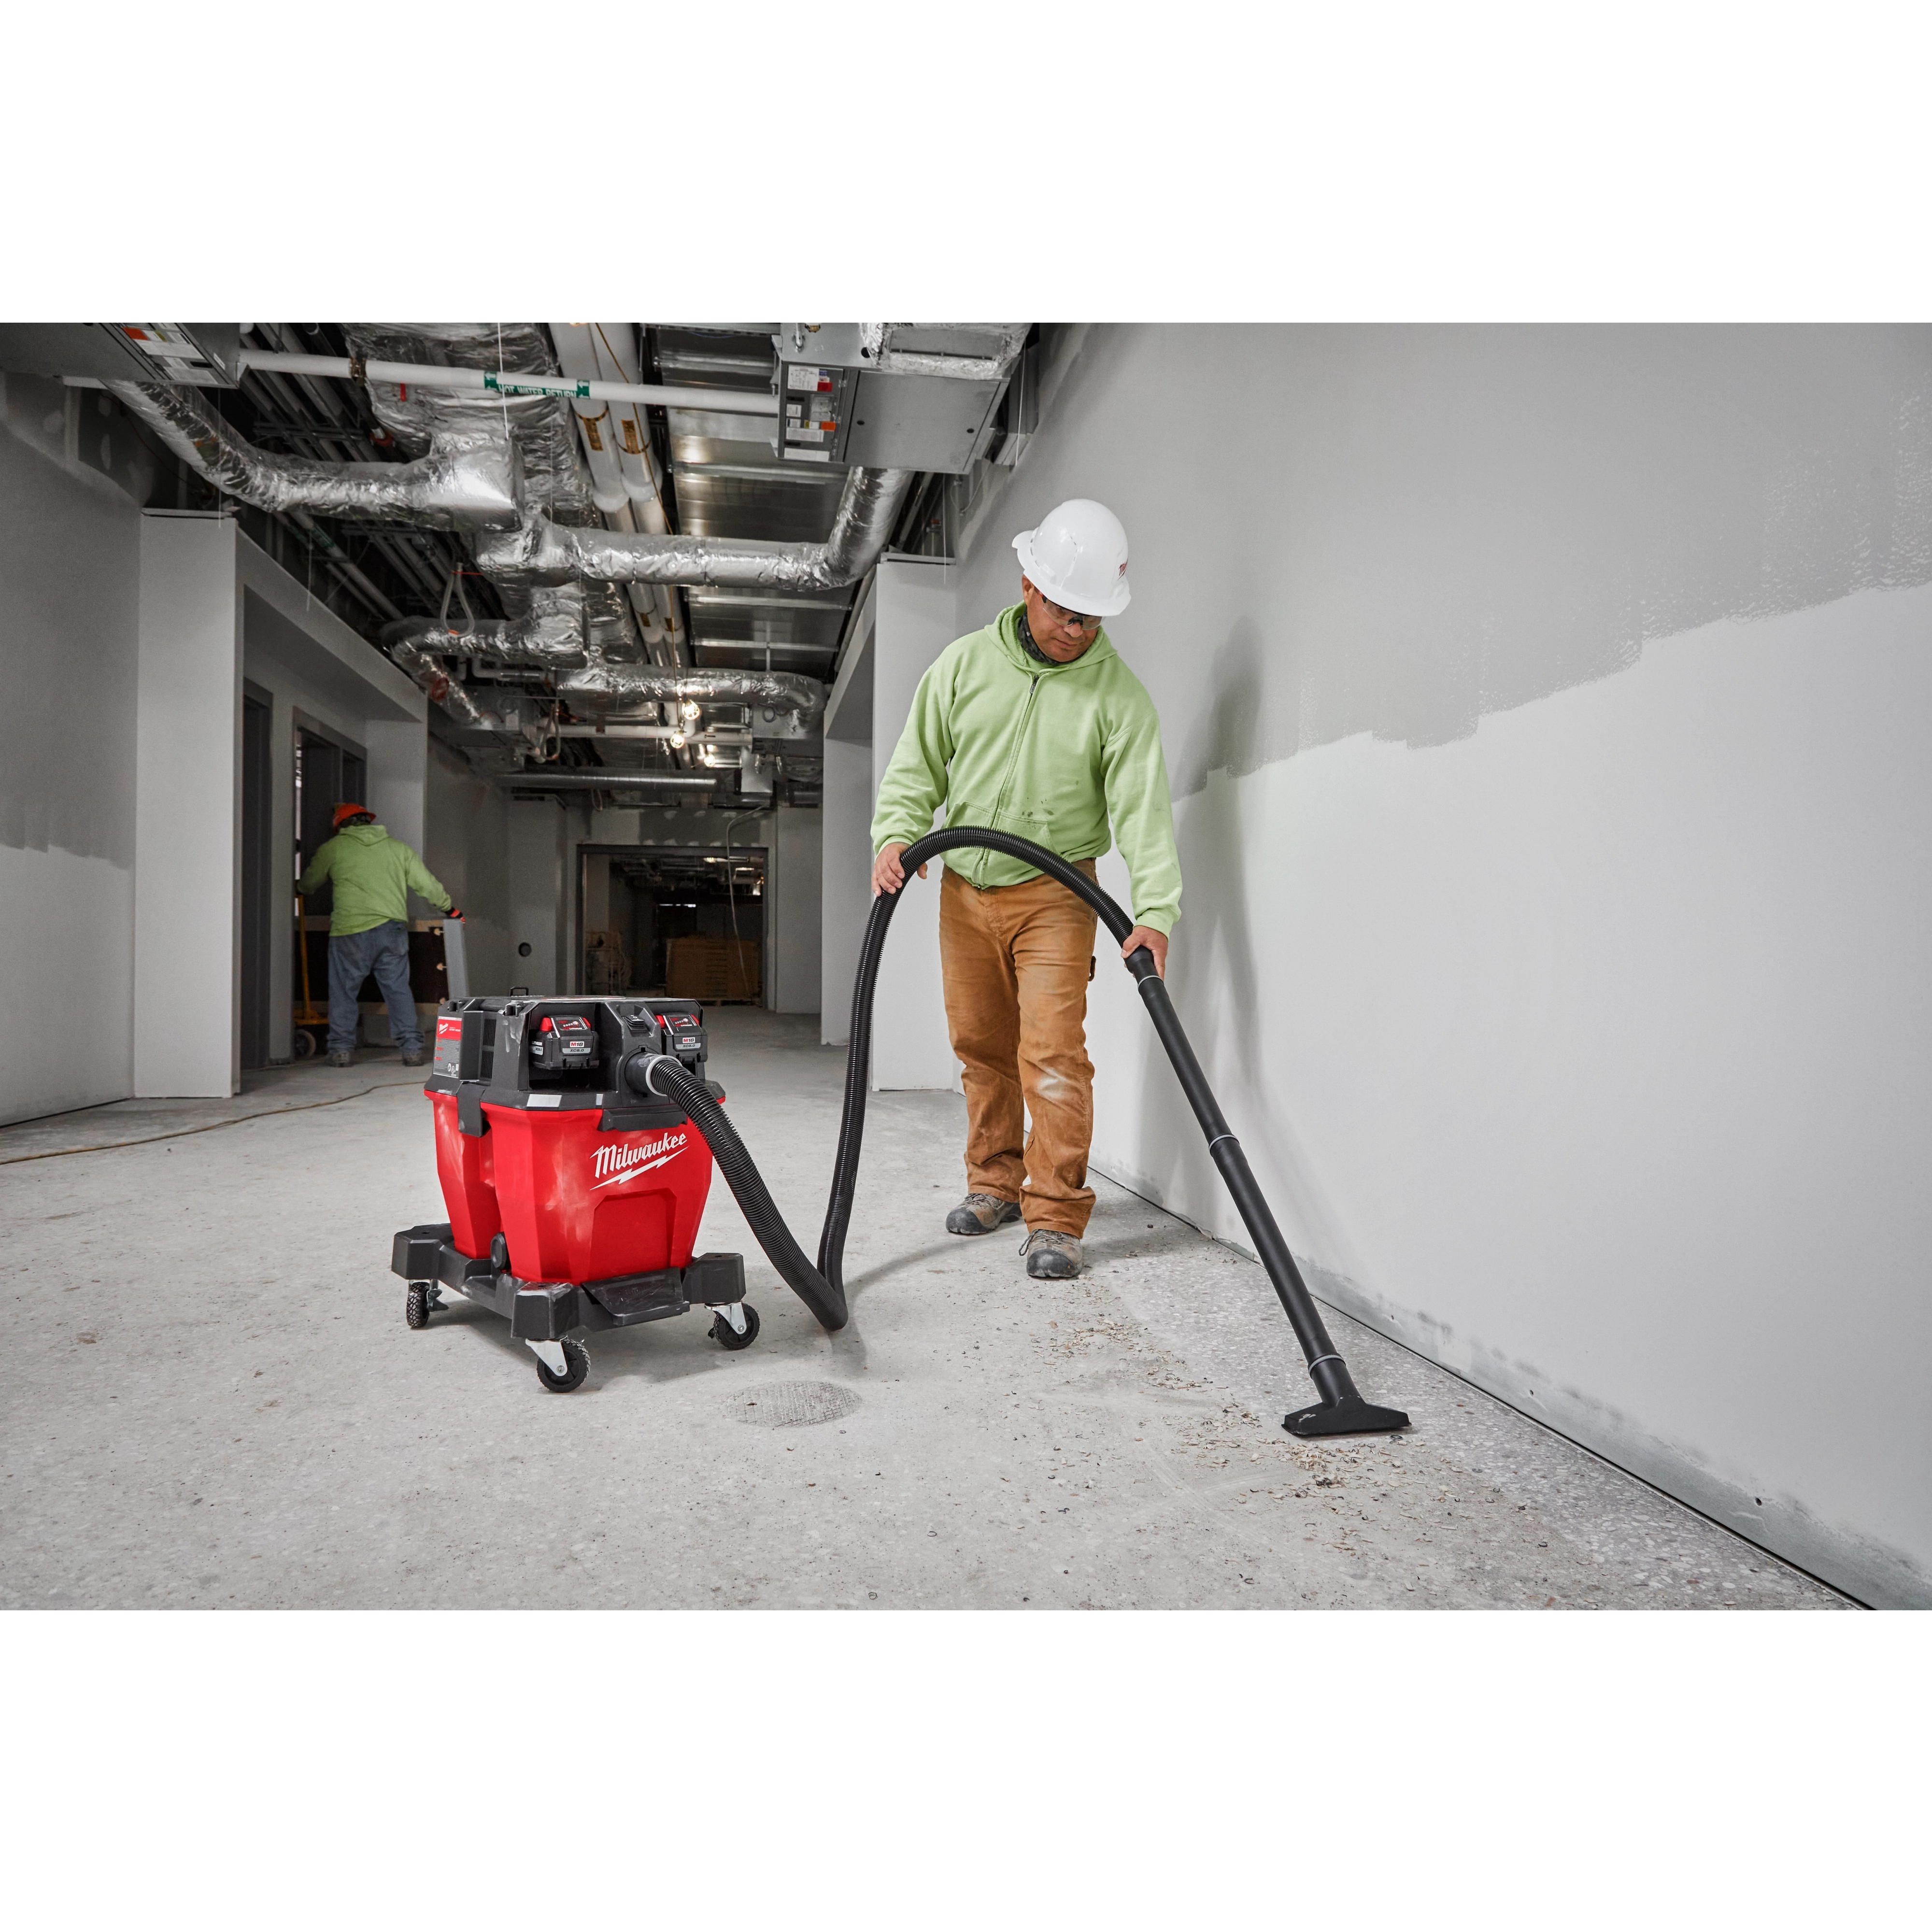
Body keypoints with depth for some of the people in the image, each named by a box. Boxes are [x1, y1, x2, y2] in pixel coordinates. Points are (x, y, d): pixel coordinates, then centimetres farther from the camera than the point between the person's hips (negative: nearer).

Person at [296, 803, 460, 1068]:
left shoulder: (332, 848, 9)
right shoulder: (397, 847, 15)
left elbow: (309, 884, 21)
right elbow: (427, 883, 17)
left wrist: (299, 889, 46)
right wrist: (450, 909, 31)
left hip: (351, 930, -2)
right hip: (393, 929, 3)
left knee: (343, 990, 8)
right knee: (399, 988, 7)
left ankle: (342, 1050, 9)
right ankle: (412, 1049, 4)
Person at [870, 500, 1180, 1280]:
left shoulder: (1119, 694, -8)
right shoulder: (965, 662, 0)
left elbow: (1143, 803, -14)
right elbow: (918, 762, 6)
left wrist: (1154, 908, -26)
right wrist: (895, 835, -12)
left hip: (1053, 893, -3)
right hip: (964, 888, 4)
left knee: (1053, 1052, -11)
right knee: (981, 1045, 12)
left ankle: (1056, 1216, -2)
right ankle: (995, 1183, 28)